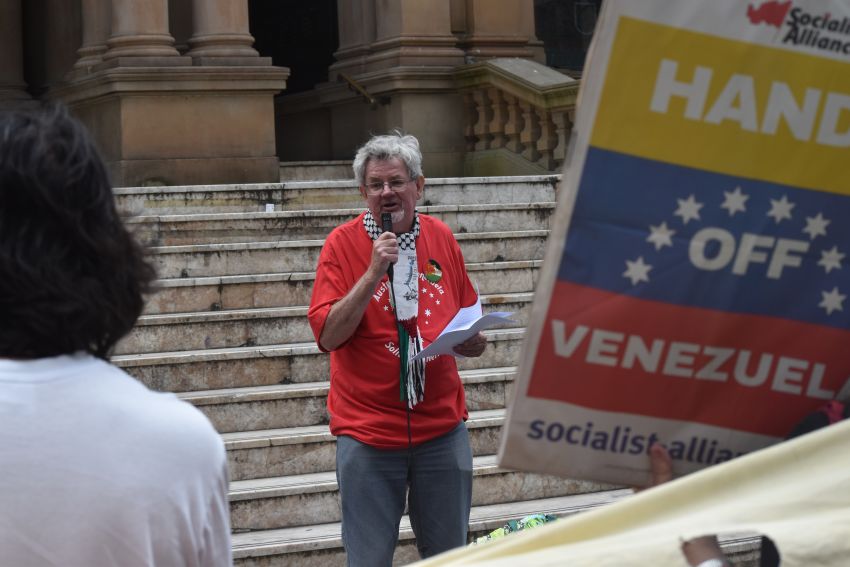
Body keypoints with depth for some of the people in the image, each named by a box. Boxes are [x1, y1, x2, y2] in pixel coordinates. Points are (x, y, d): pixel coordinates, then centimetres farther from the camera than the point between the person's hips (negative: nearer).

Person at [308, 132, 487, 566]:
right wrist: (374, 271, -20)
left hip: (441, 427, 3)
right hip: (368, 431, -3)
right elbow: (327, 335, -14)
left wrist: (473, 341, -5)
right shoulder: (343, 243, -5)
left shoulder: (440, 237, 6)